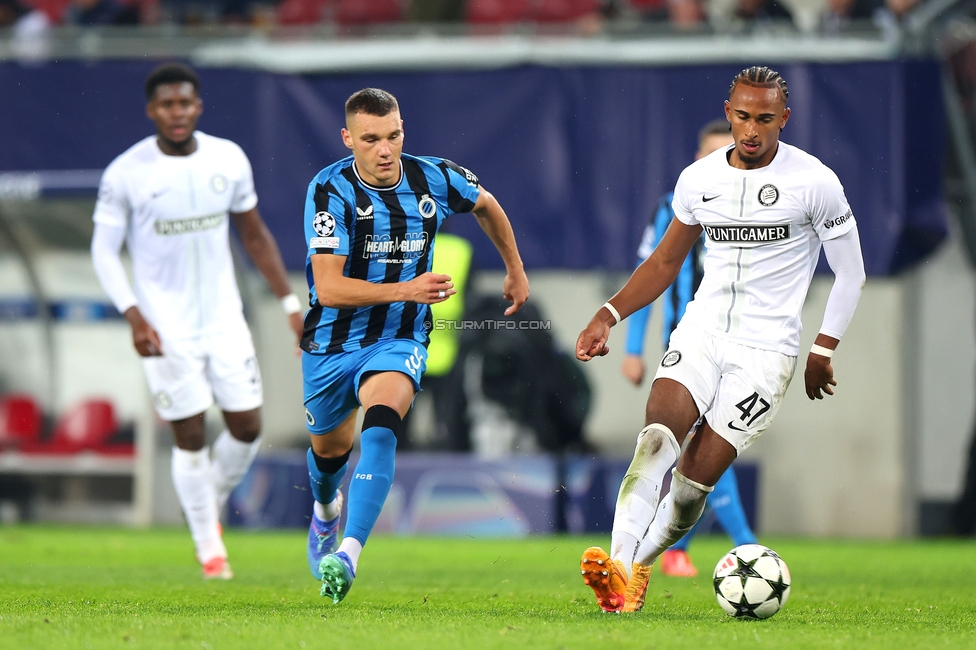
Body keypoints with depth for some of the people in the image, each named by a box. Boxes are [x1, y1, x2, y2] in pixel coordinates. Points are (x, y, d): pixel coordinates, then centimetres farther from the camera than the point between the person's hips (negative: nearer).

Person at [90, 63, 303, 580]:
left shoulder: (228, 160, 0)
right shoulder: (125, 174, -11)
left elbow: (254, 235, 11)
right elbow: (104, 251, -6)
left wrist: (290, 303, 9)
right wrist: (134, 317, -18)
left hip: (224, 318, 4)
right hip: (166, 327, -4)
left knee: (247, 427, 1)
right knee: (190, 436, -4)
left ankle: (211, 506, 29)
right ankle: (208, 545, 12)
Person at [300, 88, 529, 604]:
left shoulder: (435, 179, -9)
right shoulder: (331, 190, -20)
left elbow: (486, 204, 17)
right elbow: (329, 289, -28)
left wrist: (515, 268, 25)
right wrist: (405, 290, -38)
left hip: (399, 339, 0)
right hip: (332, 342, 0)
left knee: (380, 424, -30)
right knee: (330, 448, 21)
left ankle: (348, 553, -40)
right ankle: (325, 510, 59)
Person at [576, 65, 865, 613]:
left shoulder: (815, 183, -6)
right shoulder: (699, 179, 6)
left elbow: (851, 274, 2)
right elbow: (666, 262, 18)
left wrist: (823, 351, -1)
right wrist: (609, 315, 6)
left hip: (766, 350, -3)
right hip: (701, 331, 3)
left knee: (695, 479, -11)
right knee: (657, 440, -23)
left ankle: (638, 570, 8)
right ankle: (618, 569, -34)